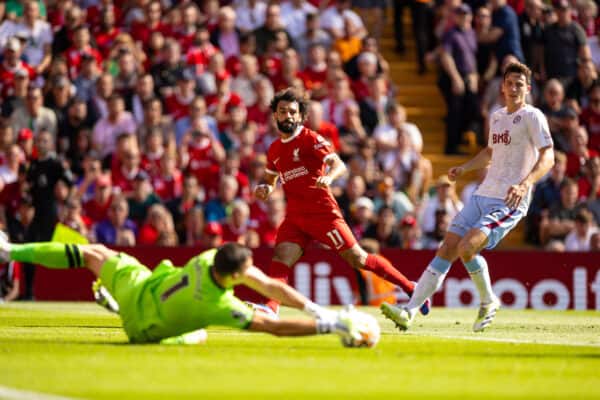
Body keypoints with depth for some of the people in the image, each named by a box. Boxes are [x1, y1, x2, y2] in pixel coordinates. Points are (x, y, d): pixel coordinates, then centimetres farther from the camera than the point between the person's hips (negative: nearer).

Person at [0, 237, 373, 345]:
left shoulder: (211, 257, -29)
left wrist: (313, 307, -30)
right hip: (143, 326, -3)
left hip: (139, 285, 3)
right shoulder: (219, 307, -43)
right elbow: (276, 327, -41)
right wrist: (332, 324, -43)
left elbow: (270, 285, -24)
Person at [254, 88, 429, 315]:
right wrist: (265, 189, 6)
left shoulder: (310, 139, -4)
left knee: (358, 259, -3)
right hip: (294, 217, 5)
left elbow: (339, 165, -15)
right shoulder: (274, 150, 13)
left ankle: (410, 288, 7)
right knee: (280, 261, -16)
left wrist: (328, 177, -37)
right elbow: (271, 180, 29)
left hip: (323, 211, -5)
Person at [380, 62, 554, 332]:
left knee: (466, 248, -23)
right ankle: (409, 312, -3)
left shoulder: (532, 117, -7)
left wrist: (525, 184, -33)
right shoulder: (497, 117, 17)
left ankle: (488, 302, 2)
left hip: (509, 202, -7)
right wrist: (463, 168, 20)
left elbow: (547, 157, -18)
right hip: (482, 195, 7)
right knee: (446, 251, -2)